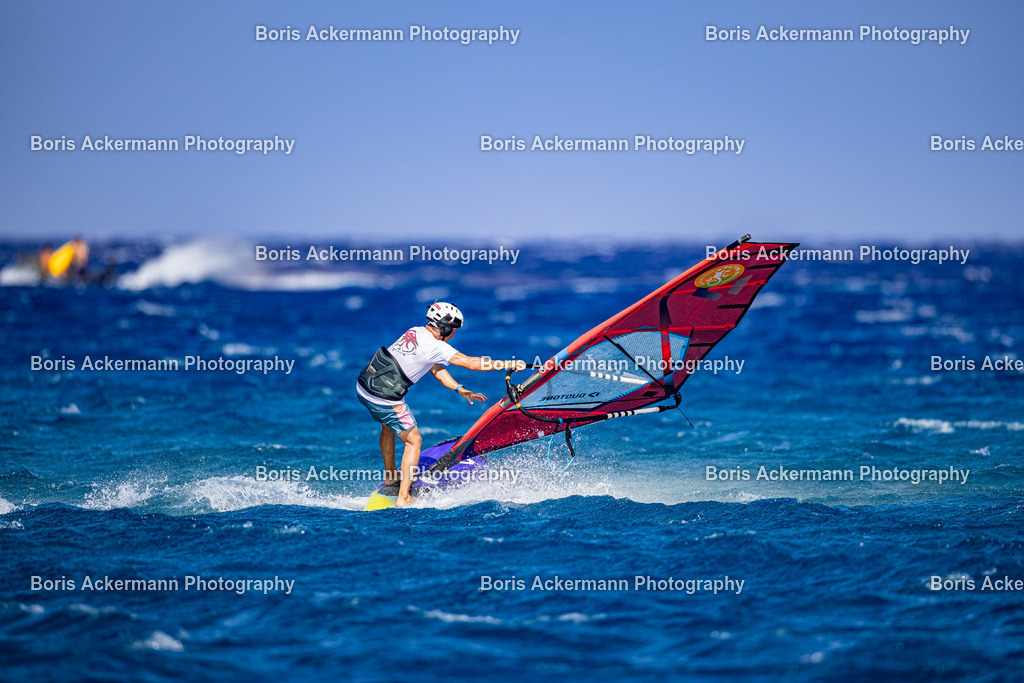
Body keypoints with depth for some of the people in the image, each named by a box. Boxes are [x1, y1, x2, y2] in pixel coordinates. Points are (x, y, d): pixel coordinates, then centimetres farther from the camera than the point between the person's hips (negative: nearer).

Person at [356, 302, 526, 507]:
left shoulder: (415, 332, 10)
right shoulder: (434, 346, -17)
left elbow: (435, 368, 17)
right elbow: (470, 363, -15)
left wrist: (461, 390, 14)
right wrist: (508, 364, -7)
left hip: (363, 385, 8)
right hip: (385, 398, -8)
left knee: (388, 427, 32)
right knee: (413, 441, 5)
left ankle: (389, 477, 47)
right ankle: (403, 499, 3)